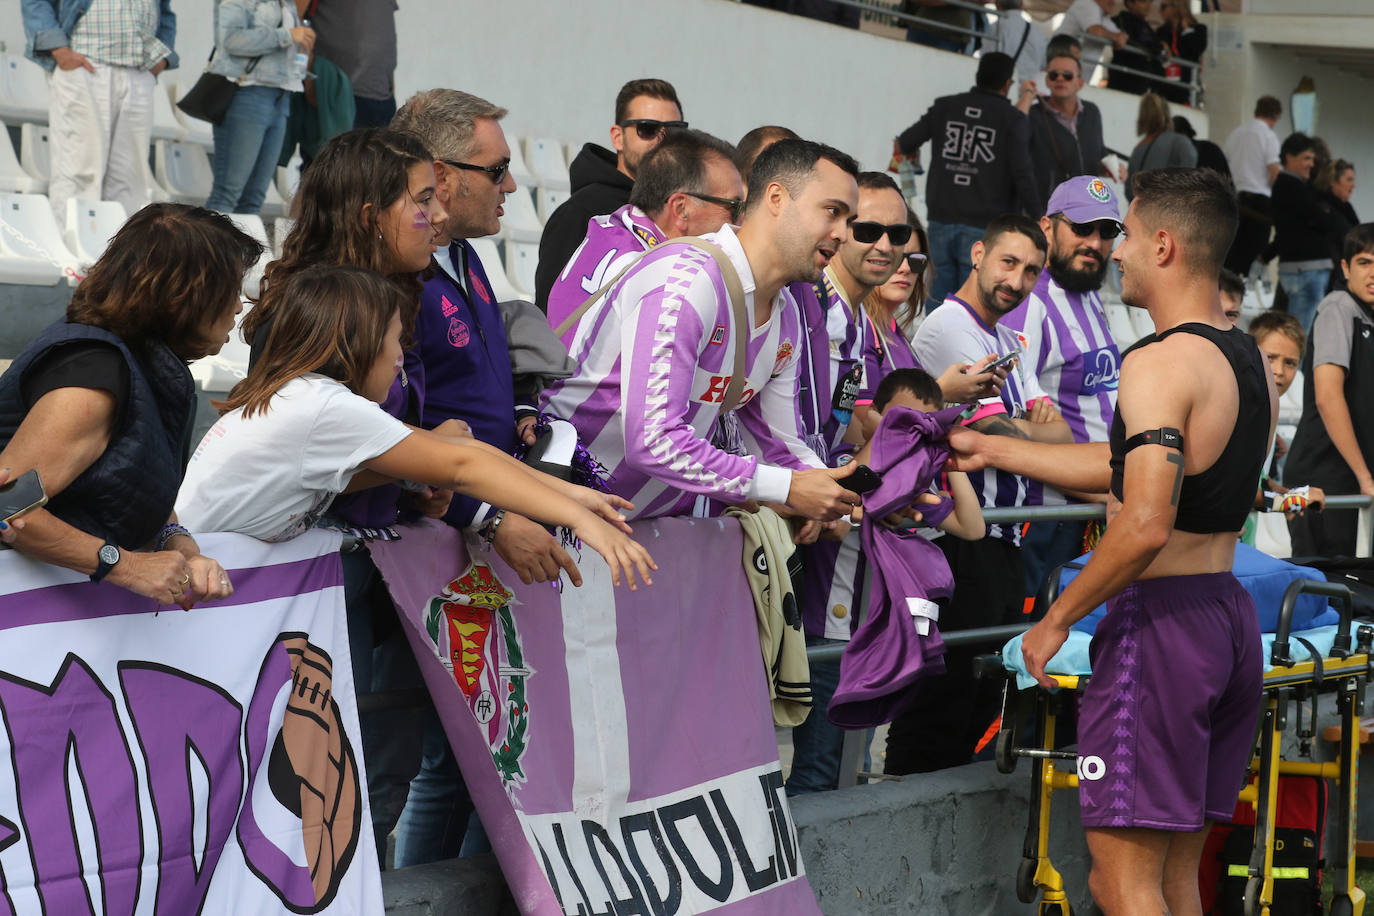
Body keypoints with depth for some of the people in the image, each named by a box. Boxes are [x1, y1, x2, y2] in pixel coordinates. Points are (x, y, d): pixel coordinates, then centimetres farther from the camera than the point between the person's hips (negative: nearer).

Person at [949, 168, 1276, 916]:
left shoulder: (1159, 364, -16)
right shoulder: (1251, 364, 13)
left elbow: (1144, 526, -25)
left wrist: (1057, 620, -13)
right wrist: (990, 450, 28)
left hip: (1161, 619, -9)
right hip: (1230, 616, 9)